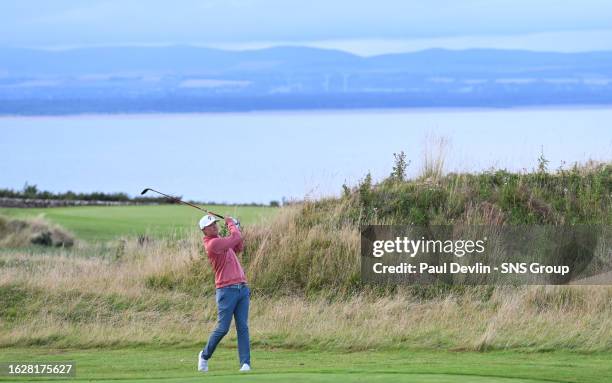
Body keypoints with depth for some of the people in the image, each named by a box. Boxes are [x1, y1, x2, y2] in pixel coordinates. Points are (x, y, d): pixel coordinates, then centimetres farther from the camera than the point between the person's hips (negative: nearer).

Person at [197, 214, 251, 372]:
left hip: (242, 288, 8)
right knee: (223, 328, -3)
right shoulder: (213, 243, -12)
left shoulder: (220, 241, 18)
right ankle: (205, 355, 19)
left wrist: (235, 228, 18)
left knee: (243, 327, -2)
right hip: (227, 290, -8)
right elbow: (236, 238, -11)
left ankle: (245, 363, -6)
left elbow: (238, 247, 30)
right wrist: (231, 223, 7)